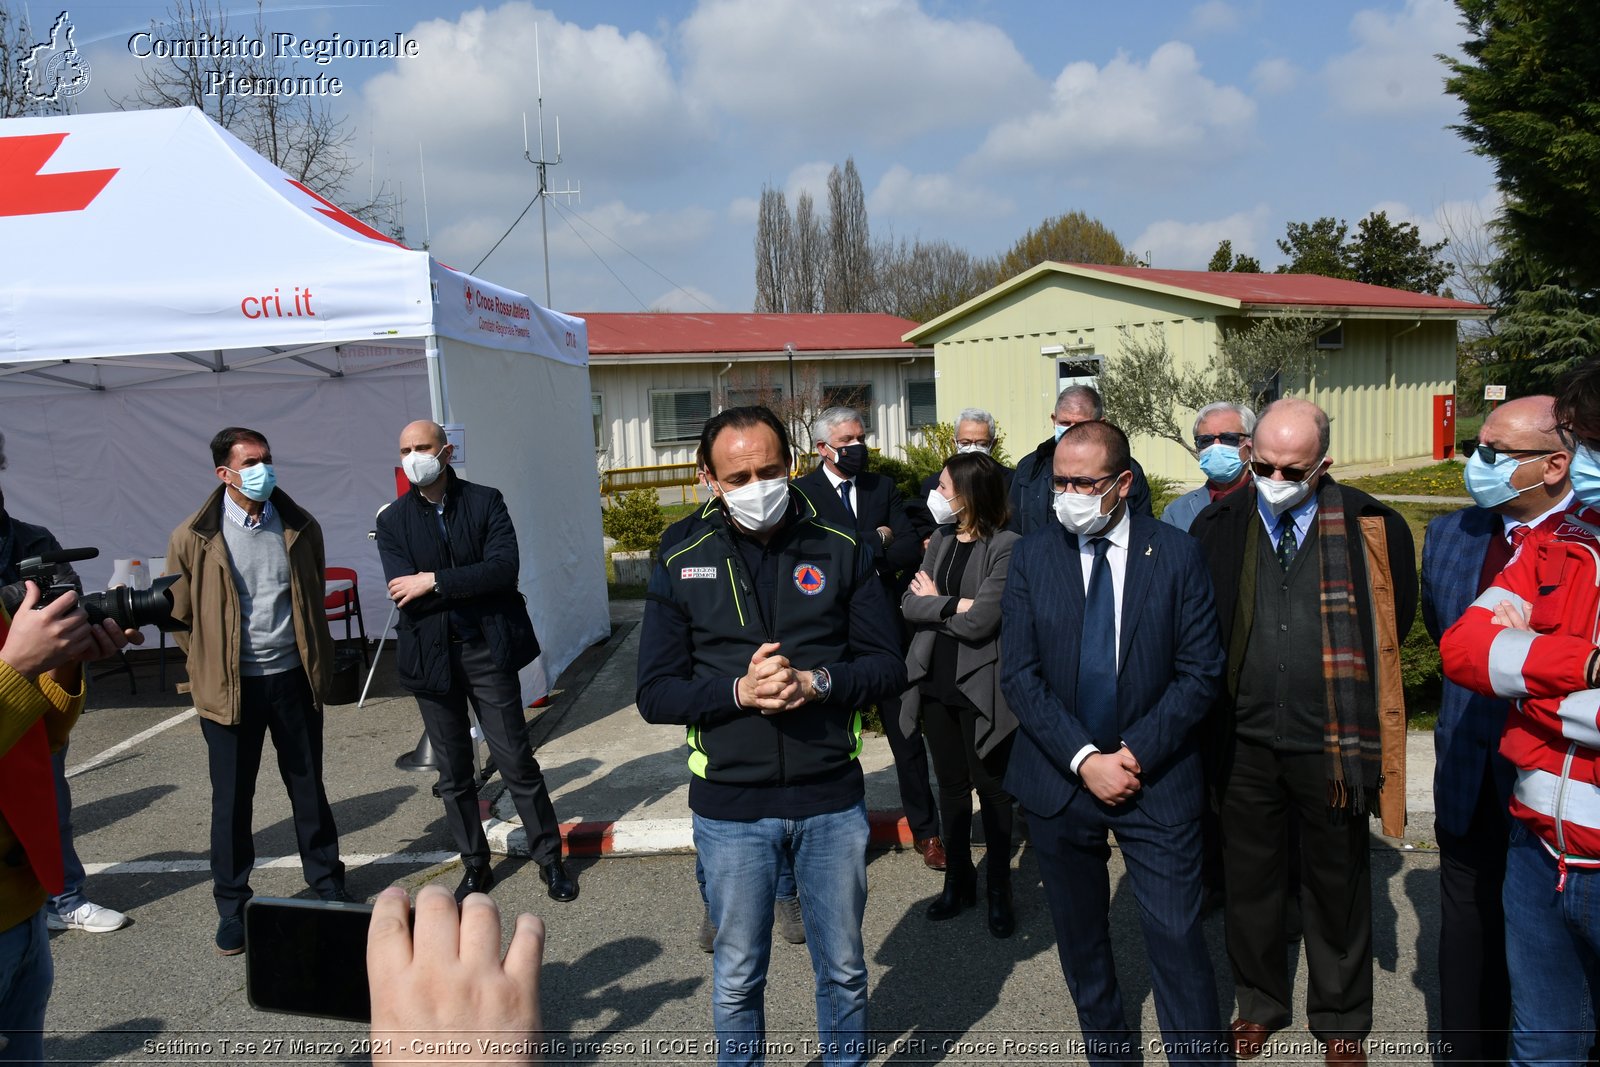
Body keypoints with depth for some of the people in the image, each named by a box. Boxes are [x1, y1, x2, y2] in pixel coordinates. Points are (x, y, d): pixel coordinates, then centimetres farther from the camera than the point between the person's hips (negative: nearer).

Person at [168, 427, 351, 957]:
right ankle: (232, 907, 24)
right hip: (231, 688, -2)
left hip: (293, 678, 2)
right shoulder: (193, 539, -8)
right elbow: (181, 616, 2)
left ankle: (328, 884, 30)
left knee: (309, 788, 13)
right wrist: (211, 670, 4)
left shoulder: (300, 527, 0)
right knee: (232, 800, 9)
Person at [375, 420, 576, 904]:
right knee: (454, 774, 13)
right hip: (432, 657, 2)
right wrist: (470, 584, -13)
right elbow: (403, 594, -9)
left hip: (488, 650, -2)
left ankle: (549, 859, 18)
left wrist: (434, 582, -18)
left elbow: (505, 568, -16)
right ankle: (474, 865, 28)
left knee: (517, 762, 2)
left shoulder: (486, 502, -1)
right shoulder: (393, 521, 4)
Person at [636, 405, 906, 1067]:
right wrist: (738, 691, -20)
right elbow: (655, 693, -4)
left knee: (843, 969, 17)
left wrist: (818, 682, -20)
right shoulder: (681, 566, -2)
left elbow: (888, 665, -1)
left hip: (832, 798, 1)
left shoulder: (841, 552, -1)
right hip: (730, 807, 0)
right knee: (737, 977, 16)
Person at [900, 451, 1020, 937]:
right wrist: (956, 605, -16)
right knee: (951, 785, 16)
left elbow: (979, 623, -20)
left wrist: (933, 601, -6)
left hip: (980, 688, -6)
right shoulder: (940, 540, 7)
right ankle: (958, 880, 31)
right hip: (935, 681, 6)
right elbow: (909, 604, -1)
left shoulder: (1006, 547, -14)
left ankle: (998, 889, 23)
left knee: (991, 788, 7)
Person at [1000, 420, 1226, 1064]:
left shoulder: (1177, 555, -4)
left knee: (1177, 938, 0)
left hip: (1156, 779, -1)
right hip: (1058, 778, 2)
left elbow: (1200, 671, -4)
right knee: (1080, 938, 15)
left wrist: (1136, 752, -13)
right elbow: (1020, 676, -5)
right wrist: (1085, 760, -13)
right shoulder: (1032, 557, -2)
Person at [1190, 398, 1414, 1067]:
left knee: (1337, 885, 15)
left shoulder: (1369, 528, -7)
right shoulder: (1218, 527, -2)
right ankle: (1260, 1004, 38)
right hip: (1246, 741, 2)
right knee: (1249, 882, 16)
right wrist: (1230, 687, 2)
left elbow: (1393, 623, 7)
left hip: (1331, 742, -1)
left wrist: (1351, 694, 5)